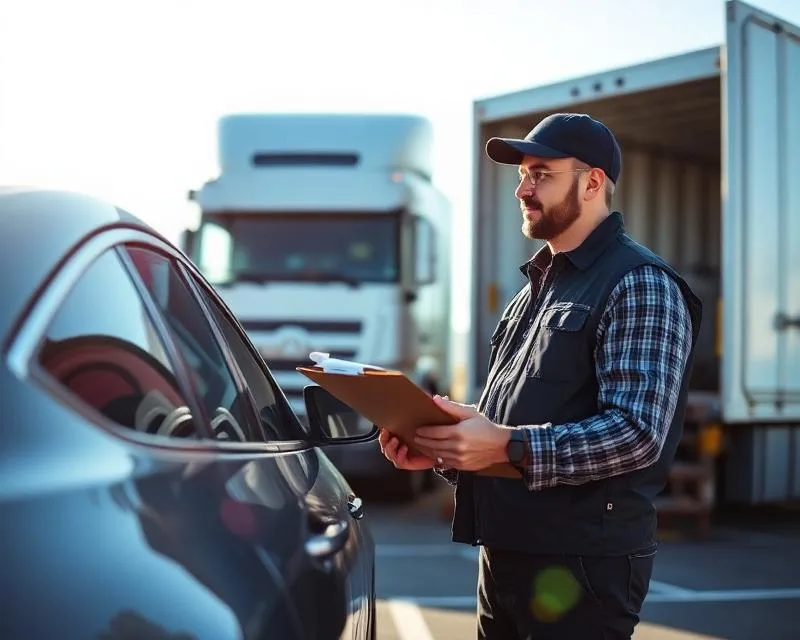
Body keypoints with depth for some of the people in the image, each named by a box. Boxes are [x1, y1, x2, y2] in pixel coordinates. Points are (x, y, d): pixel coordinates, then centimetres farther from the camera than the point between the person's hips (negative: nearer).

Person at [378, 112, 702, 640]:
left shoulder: (640, 286, -10)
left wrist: (509, 448, -29)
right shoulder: (537, 285, 19)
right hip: (506, 554, 8)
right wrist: (439, 449, 2)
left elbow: (637, 433, -21)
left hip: (582, 562, -8)